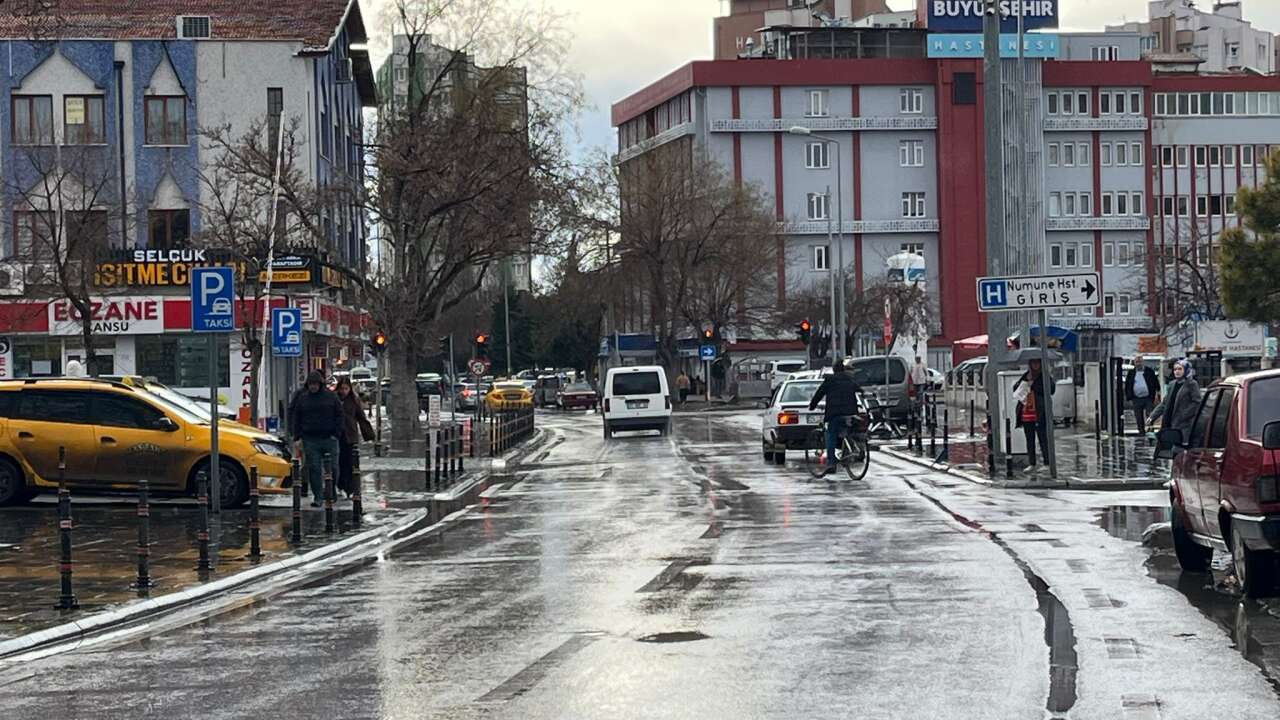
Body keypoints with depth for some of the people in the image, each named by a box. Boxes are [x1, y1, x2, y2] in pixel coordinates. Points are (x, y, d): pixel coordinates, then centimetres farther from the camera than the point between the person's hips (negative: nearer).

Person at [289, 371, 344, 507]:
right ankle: (317, 497, 0)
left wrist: (336, 434, 0)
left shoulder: (330, 396, 4)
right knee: (313, 469, -3)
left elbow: (339, 415, 7)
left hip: (329, 438, -1)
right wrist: (297, 438, 3)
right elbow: (295, 418, 10)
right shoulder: (302, 398, 7)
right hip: (310, 439, 1)